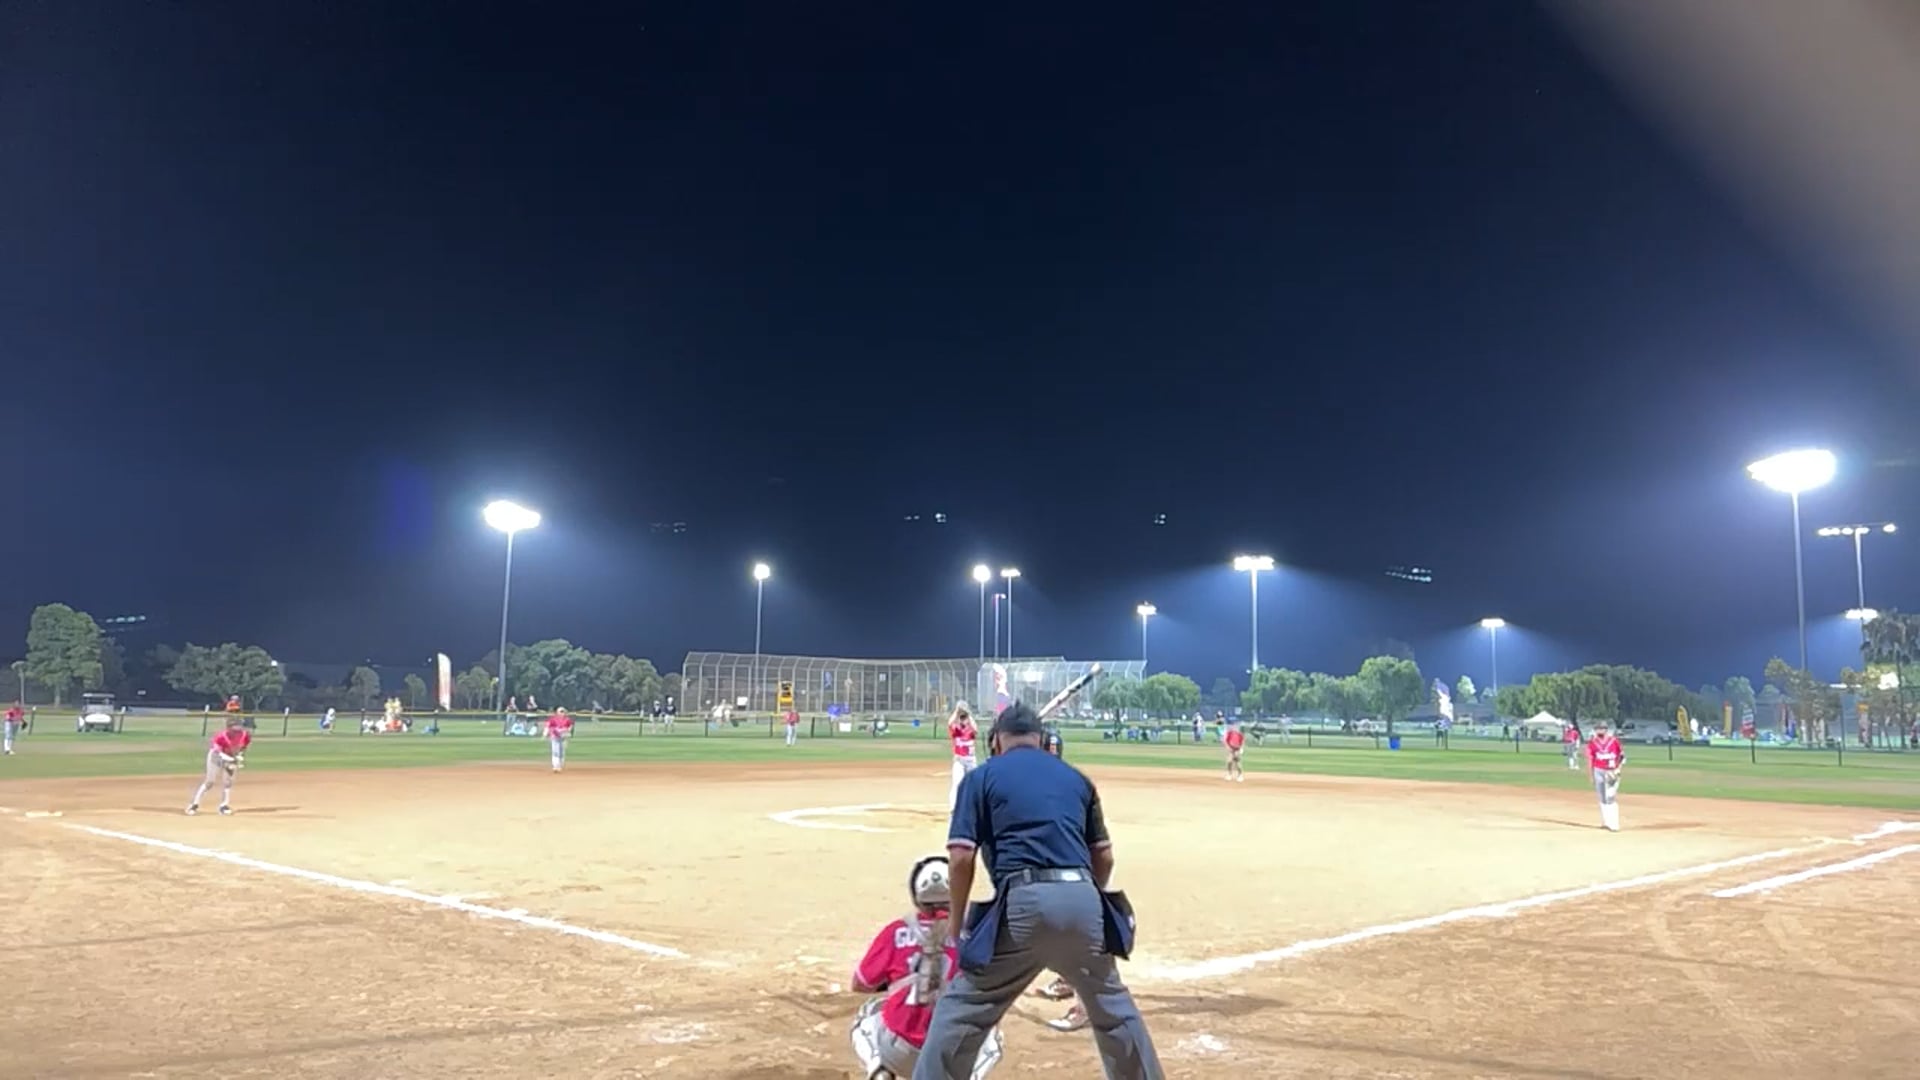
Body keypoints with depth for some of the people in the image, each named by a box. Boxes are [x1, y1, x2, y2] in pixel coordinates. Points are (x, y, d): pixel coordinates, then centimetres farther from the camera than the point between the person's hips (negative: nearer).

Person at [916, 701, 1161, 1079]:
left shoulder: (982, 777, 9)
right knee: (1112, 1004, 24)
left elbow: (961, 857, 0)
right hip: (1081, 898, 4)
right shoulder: (1076, 778, 21)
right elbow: (1104, 856, 21)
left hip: (1024, 901, -4)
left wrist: (958, 921, 10)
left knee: (962, 1007, 9)